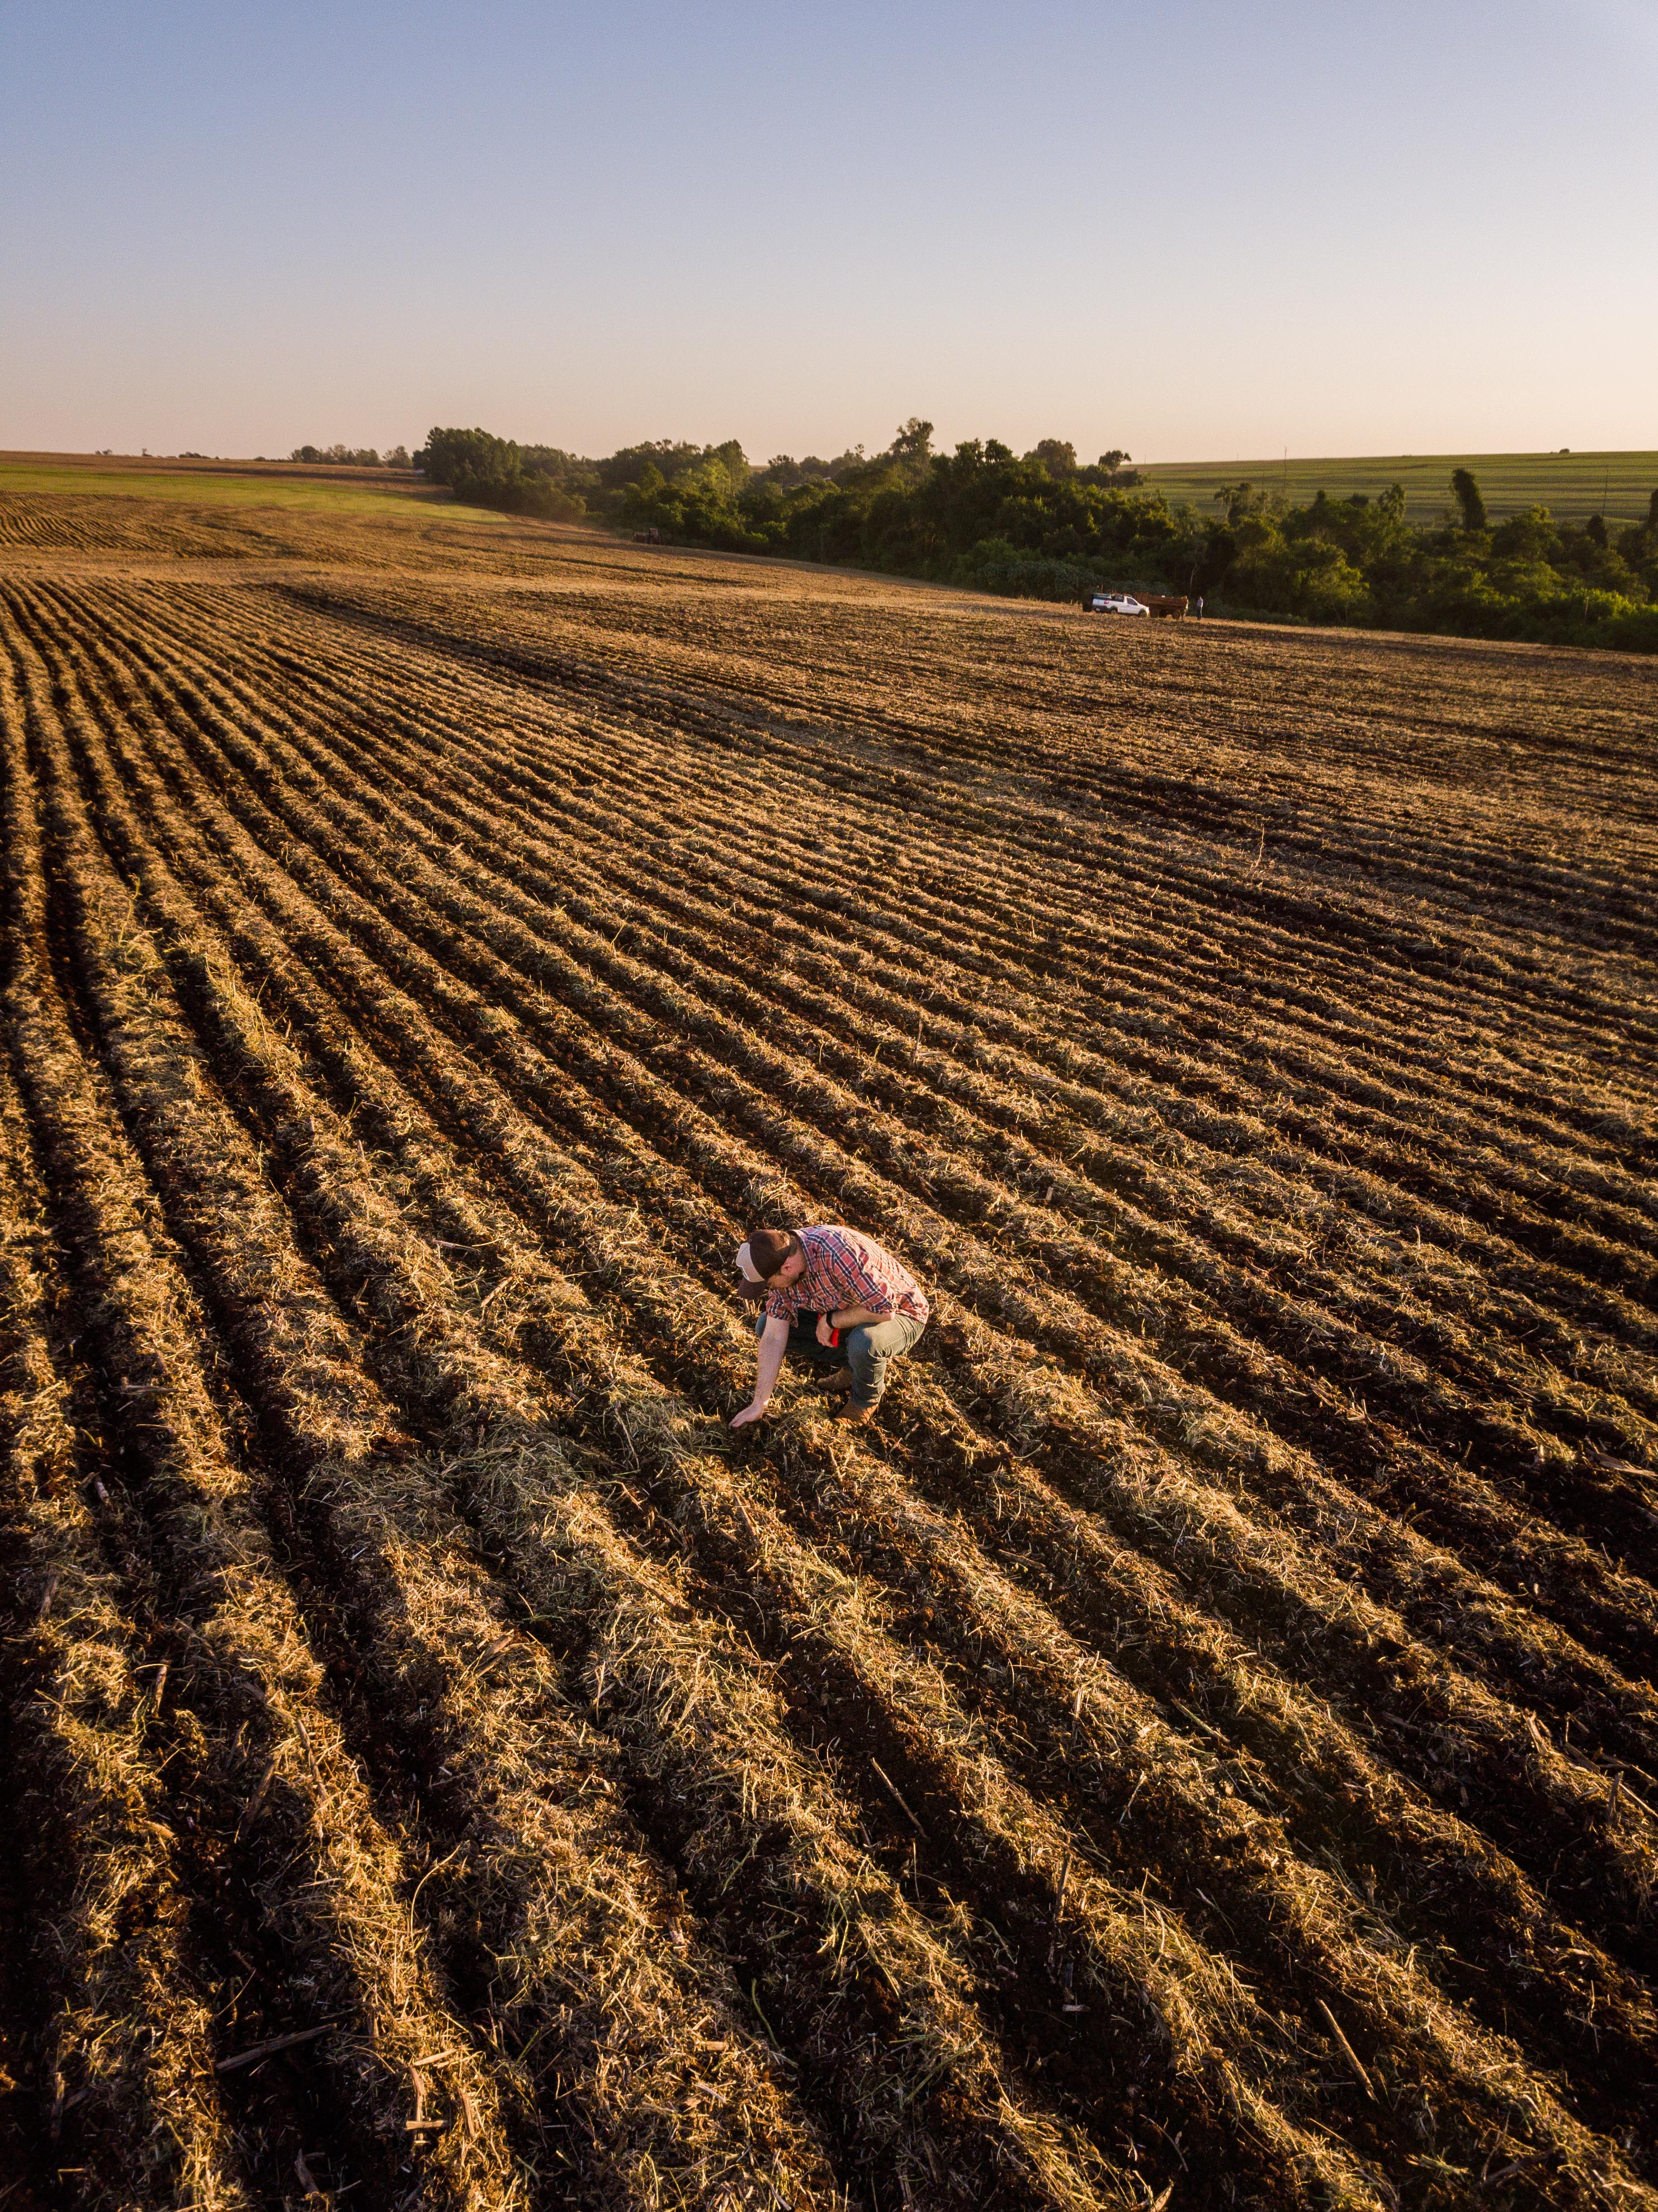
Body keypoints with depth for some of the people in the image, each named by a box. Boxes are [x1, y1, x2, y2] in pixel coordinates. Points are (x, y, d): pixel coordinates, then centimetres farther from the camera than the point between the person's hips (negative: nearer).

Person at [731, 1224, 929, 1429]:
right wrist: (758, 1405, -13)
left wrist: (830, 1320, -23)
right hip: (842, 1311, 6)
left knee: (863, 1342, -39)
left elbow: (884, 1310, -36)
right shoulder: (780, 1262, -16)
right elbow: (773, 1338, -13)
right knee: (766, 1326, -6)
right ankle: (850, 1364, 6)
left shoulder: (838, 1253, -38)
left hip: (898, 1313, -6)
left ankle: (866, 1400, -5)